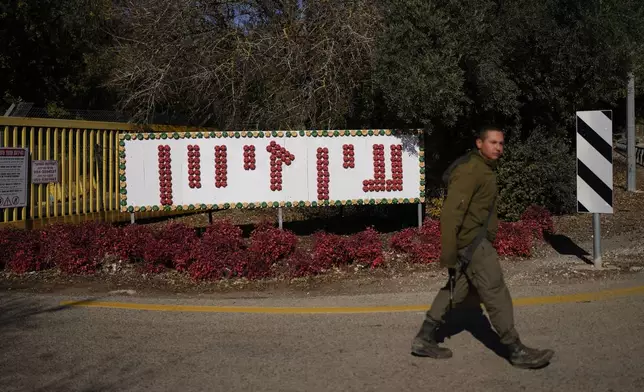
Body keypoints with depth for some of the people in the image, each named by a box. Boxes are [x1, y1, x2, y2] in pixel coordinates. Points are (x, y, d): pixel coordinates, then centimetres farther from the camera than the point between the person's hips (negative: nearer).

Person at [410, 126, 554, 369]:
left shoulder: (484, 168, 15)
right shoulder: (470, 170, -19)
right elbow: (451, 211, -24)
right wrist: (448, 253, -26)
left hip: (474, 238, 11)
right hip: (471, 240, -11)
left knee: (457, 289, 13)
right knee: (495, 292, -5)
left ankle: (424, 339, 18)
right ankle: (516, 351, 5)